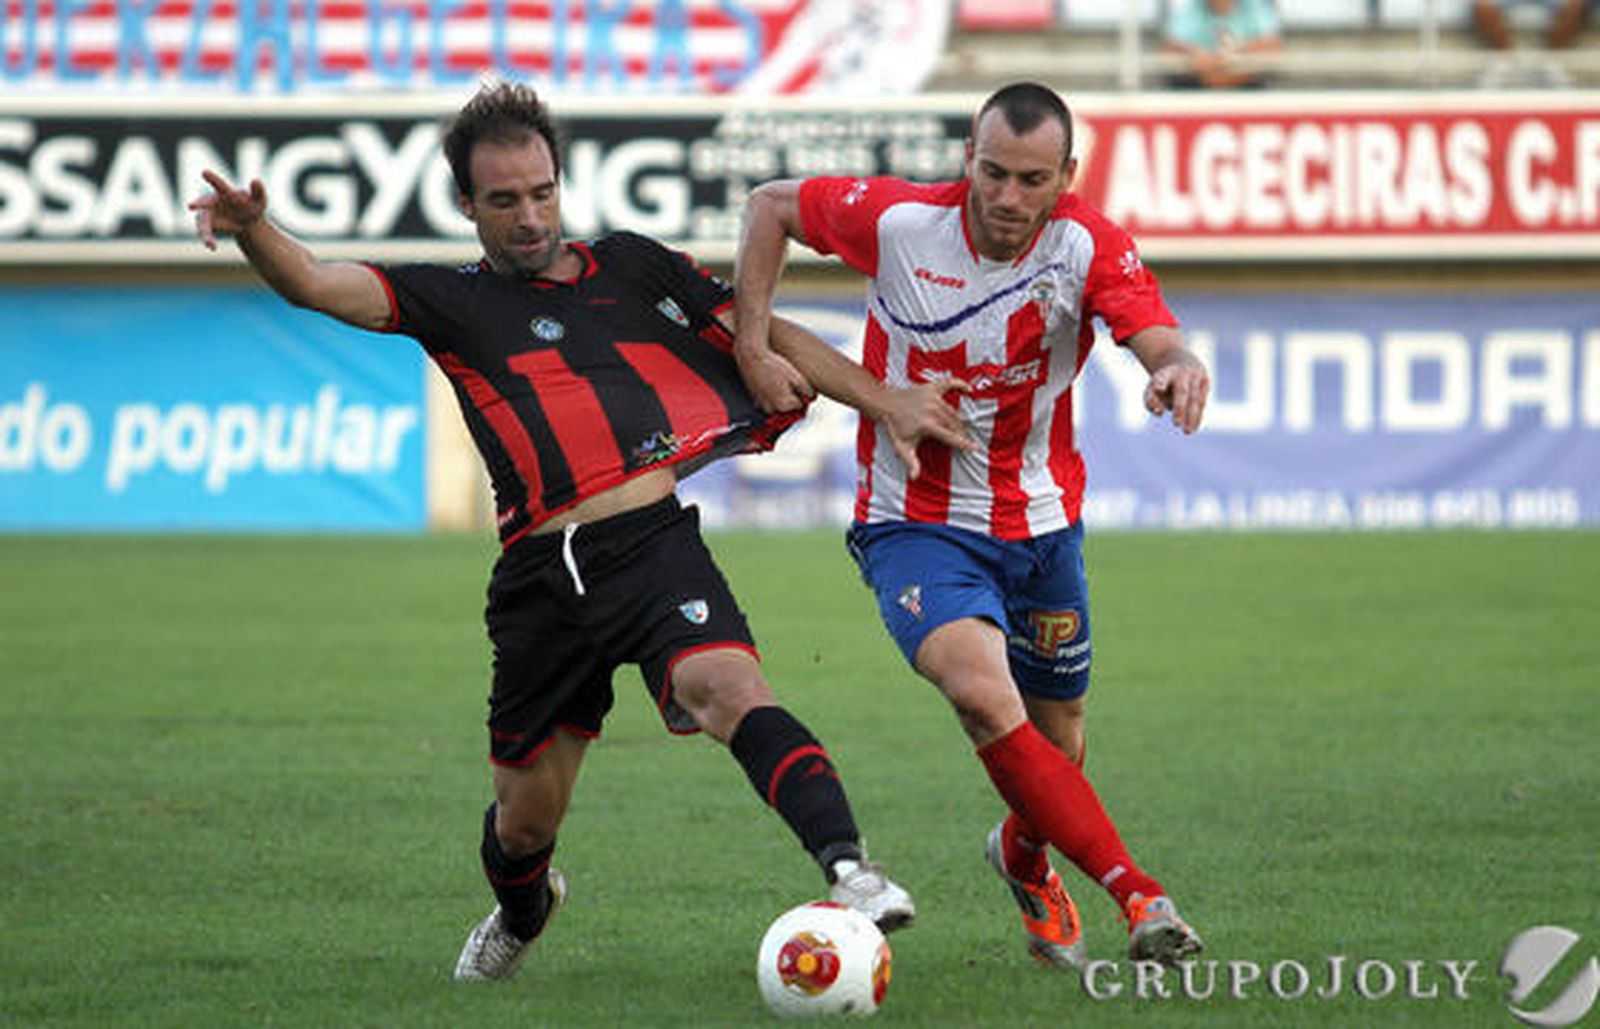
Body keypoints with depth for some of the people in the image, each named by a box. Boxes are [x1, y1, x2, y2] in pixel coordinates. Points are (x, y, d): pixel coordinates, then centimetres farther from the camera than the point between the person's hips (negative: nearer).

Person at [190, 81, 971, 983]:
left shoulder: (633, 264, 17)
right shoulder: (456, 302, 12)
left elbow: (769, 336, 21)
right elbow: (316, 284, -1)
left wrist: (886, 402, 12)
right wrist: (252, 228, -22)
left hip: (656, 539, -1)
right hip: (544, 580, 1)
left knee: (728, 688, -31)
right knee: (526, 820, 11)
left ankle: (850, 868, -42)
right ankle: (522, 915, 45)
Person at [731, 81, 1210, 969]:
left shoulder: (1088, 248, -13)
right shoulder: (898, 222, -14)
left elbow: (1157, 340, -28)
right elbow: (770, 205, 2)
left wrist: (1177, 369, -53)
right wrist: (751, 347, -6)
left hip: (1041, 527, 3)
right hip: (914, 524, -3)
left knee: (1057, 748, 13)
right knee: (984, 694, -29)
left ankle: (1024, 859, 49)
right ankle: (1137, 895, -28)